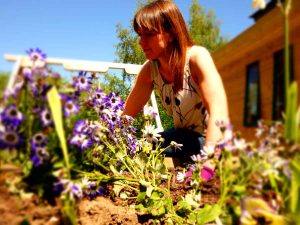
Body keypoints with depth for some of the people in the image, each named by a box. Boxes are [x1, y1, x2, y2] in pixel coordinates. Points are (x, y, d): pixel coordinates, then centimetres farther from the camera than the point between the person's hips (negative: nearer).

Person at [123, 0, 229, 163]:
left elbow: (219, 112, -36)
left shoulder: (197, 57, -23)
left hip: (212, 140, -5)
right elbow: (126, 113, -2)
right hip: (183, 137, 6)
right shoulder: (150, 69, -7)